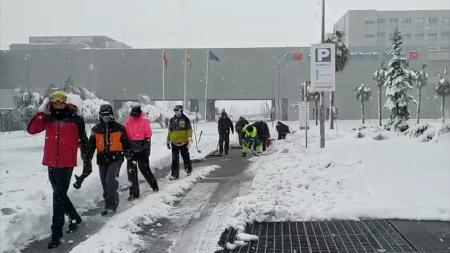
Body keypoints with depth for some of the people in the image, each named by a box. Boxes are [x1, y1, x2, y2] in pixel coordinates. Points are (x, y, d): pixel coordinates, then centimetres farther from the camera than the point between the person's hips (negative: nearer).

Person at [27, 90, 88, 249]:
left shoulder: (75, 119, -5)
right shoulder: (48, 118, 4)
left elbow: (82, 140, 3)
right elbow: (31, 129, -6)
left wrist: (86, 159, 10)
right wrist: (42, 112, -13)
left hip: (67, 163, -5)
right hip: (51, 163, 5)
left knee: (58, 197, -6)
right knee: (59, 194, 19)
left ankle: (56, 234, -2)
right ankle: (74, 217, 40)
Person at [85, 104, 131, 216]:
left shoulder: (119, 128, 0)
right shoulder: (96, 129, 8)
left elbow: (126, 143, 7)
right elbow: (91, 145, 10)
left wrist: (128, 154, 5)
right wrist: (87, 158, 3)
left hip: (116, 159, -4)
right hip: (102, 160, 4)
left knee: (110, 181, -19)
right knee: (105, 184, 9)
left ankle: (111, 205, -9)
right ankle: (109, 205, 21)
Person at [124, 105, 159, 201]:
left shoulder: (145, 120, -3)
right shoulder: (128, 121, 6)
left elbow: (148, 134, -3)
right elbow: (126, 135, 12)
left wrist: (147, 147, -9)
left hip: (142, 148, -3)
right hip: (131, 147, 3)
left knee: (145, 169, 6)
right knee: (131, 170, -1)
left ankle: (154, 186, 28)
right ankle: (134, 193, 5)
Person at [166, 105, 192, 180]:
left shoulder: (185, 119, -2)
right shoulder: (172, 120, 9)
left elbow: (189, 129, -3)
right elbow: (170, 131, 15)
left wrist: (189, 138, -14)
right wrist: (168, 141, 15)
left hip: (183, 142, -3)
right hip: (174, 142, 3)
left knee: (185, 157, 11)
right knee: (175, 159, 1)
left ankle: (188, 170, 32)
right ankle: (174, 174, 3)